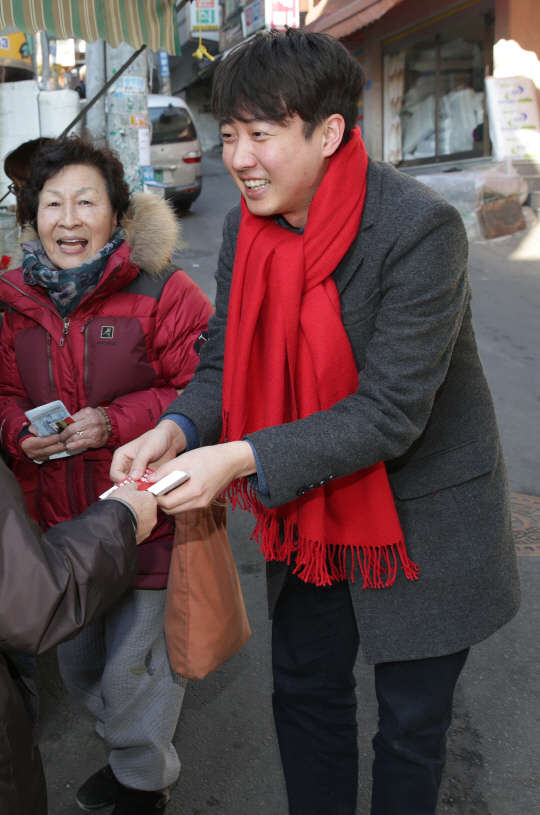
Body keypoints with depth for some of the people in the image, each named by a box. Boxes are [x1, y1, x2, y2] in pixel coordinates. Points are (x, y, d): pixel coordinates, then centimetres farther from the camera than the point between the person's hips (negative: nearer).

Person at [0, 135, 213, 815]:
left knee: (134, 668, 8)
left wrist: (117, 422, -24)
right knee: (77, 662, 23)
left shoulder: (162, 293, -14)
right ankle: (123, 754, 52)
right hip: (58, 517, 6)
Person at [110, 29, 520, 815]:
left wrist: (242, 460, -34)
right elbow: (226, 359, 1)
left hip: (420, 514, -5)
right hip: (308, 510, 6)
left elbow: (390, 411, -28)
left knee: (410, 720, 15)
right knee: (305, 693, 22)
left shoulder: (421, 229, -26)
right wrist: (178, 429, -19)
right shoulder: (247, 222, -5)